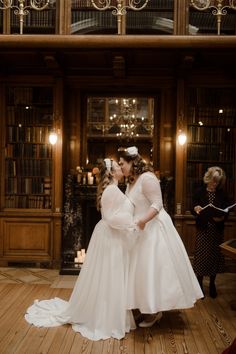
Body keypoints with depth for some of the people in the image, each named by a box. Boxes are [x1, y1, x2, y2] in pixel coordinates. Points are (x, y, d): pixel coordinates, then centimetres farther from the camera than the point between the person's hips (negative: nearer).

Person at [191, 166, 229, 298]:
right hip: (203, 229, -2)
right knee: (202, 256, 1)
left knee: (215, 256, 7)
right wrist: (196, 209, -26)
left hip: (217, 230, 2)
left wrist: (221, 218, -19)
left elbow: (227, 212, 2)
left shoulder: (222, 194, 3)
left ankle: (212, 284, 26)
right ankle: (200, 284, 17)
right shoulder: (199, 192, -2)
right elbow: (192, 209, -3)